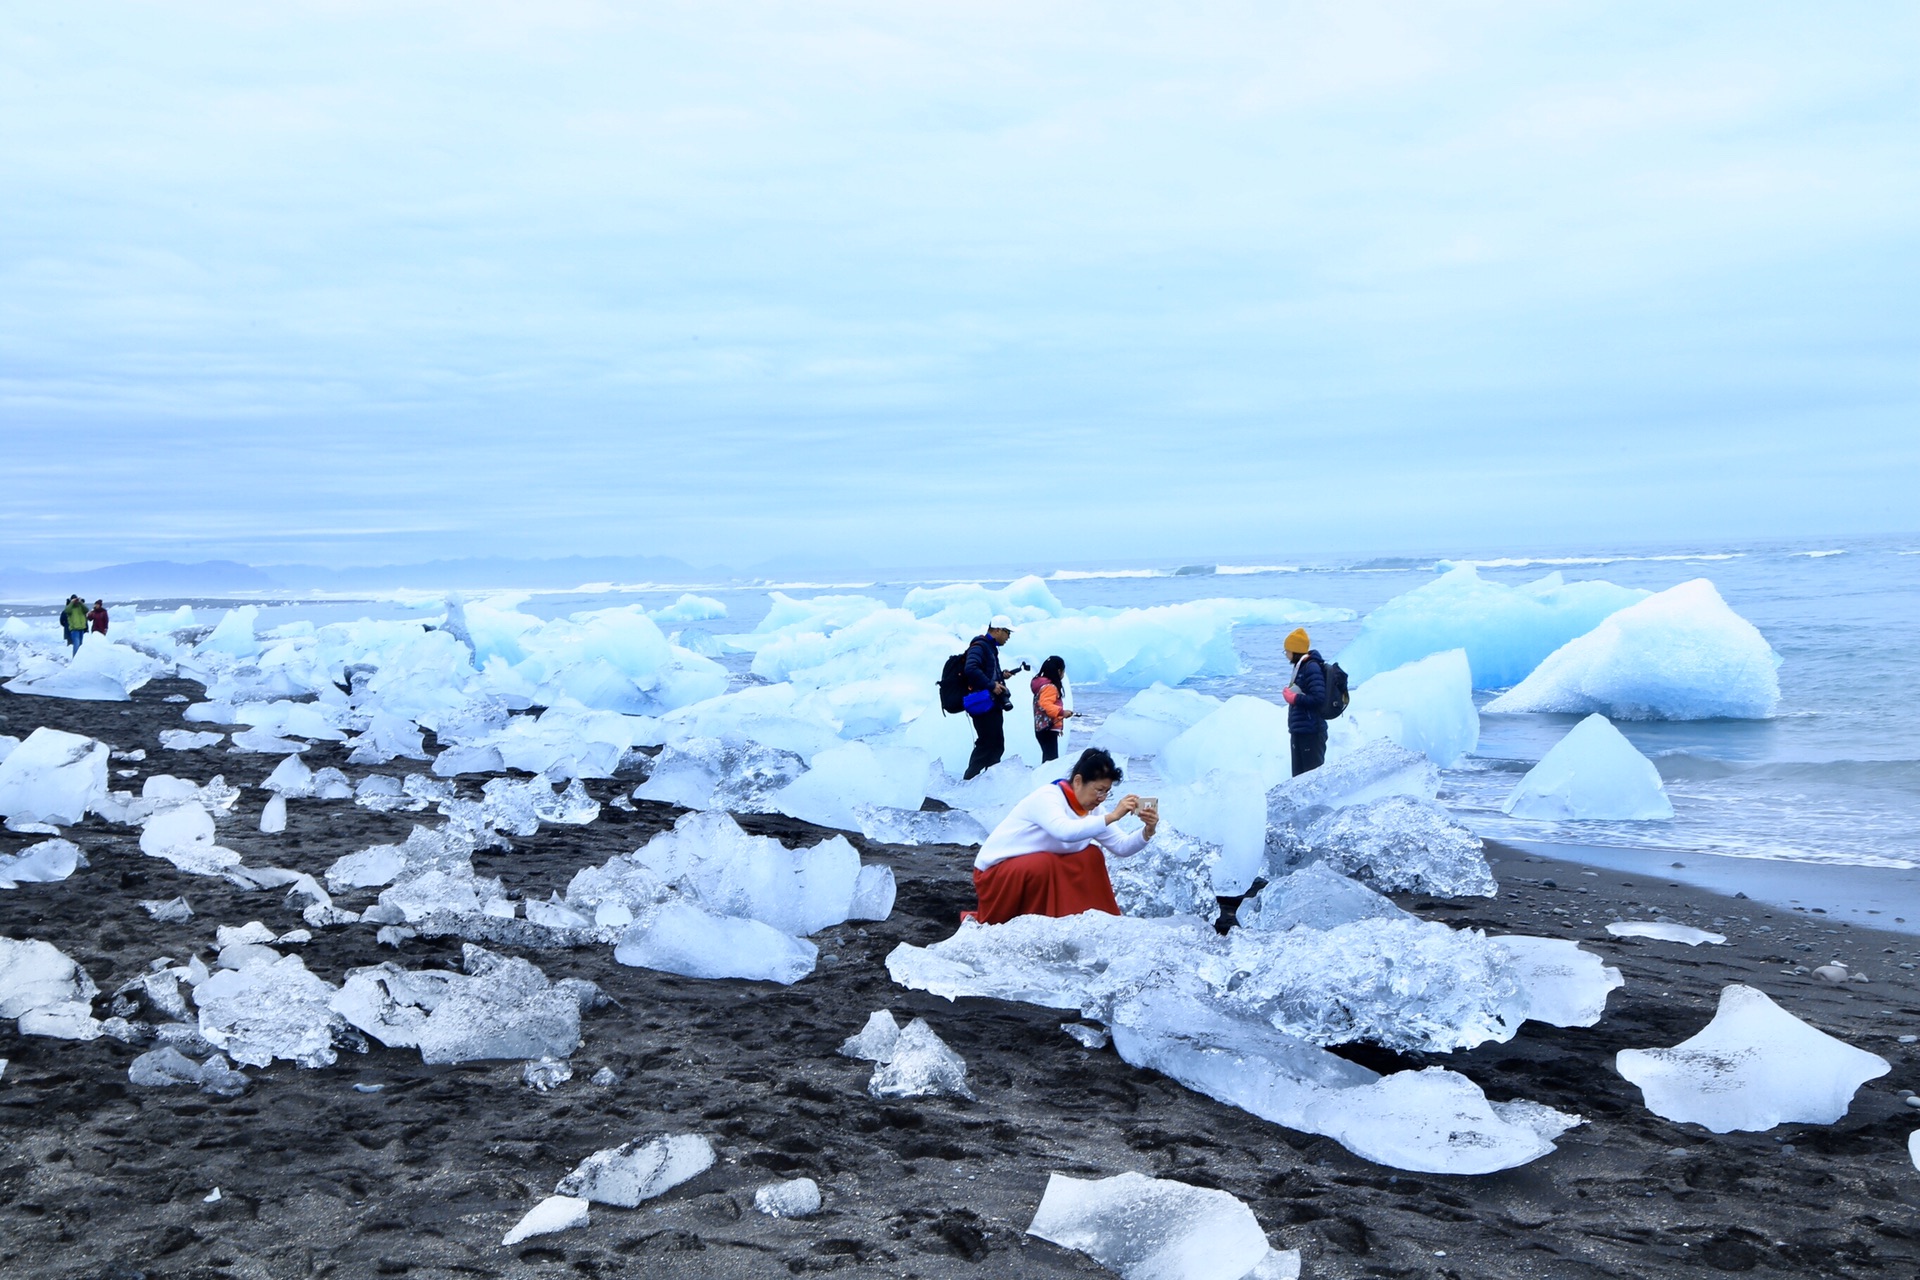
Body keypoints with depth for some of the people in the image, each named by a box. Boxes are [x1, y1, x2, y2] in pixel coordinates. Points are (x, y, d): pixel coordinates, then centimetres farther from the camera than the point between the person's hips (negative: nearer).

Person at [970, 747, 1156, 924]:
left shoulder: (1090, 809, -2)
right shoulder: (1048, 797, -25)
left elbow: (1121, 847, -6)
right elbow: (1065, 831, -46)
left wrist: (1147, 831, -24)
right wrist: (1112, 816, -46)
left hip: (1039, 867, 8)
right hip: (994, 871, -8)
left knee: (1091, 856, -3)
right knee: (1042, 864, -34)